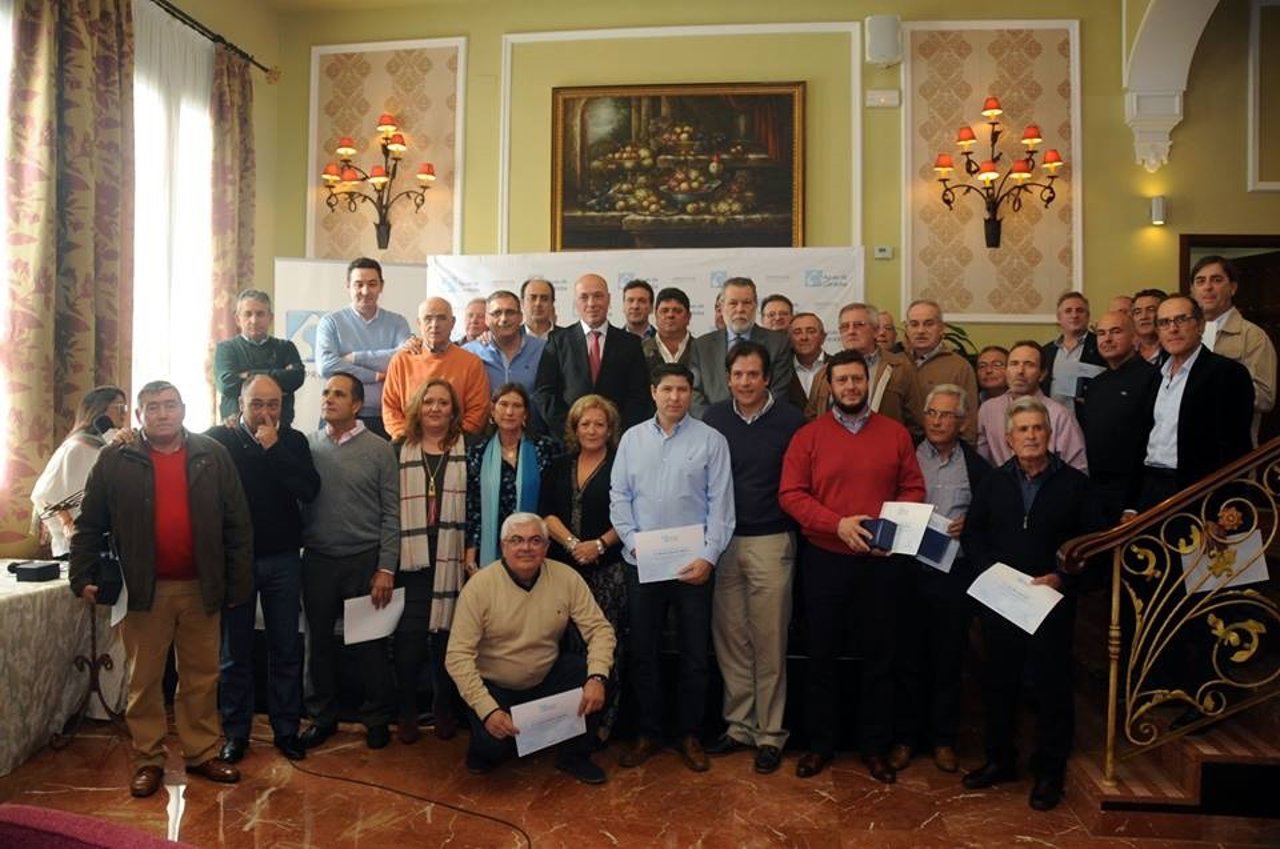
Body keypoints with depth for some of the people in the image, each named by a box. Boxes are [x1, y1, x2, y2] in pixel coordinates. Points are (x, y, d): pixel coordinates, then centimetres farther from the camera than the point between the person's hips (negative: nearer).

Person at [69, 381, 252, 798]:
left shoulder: (212, 456, 1)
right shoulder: (115, 462, 0)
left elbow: (238, 524, 1)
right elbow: (90, 526, 4)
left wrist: (238, 582, -2)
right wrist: (82, 577, -4)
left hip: (201, 587, 1)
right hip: (143, 589, -1)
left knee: (202, 677, 11)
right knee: (144, 679, 10)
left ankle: (202, 753, 25)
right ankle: (147, 760, 24)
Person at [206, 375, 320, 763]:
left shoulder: (293, 441, 2)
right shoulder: (218, 438, -2)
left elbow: (309, 490, -12)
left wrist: (273, 449, -16)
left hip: (282, 560, 1)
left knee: (286, 649, 8)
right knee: (235, 651, 9)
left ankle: (286, 729, 19)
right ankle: (235, 732, 22)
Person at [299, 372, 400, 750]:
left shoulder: (379, 449, -4)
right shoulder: (307, 445, 3)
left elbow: (391, 514, -4)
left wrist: (386, 568, -8)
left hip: (365, 561, -2)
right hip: (318, 560, 2)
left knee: (370, 642, 6)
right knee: (321, 640, 13)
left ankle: (377, 718, 22)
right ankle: (324, 716, 29)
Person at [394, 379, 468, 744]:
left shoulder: (468, 451, 5)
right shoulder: (399, 451, 7)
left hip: (451, 562, 0)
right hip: (411, 562, 0)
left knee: (447, 638, 5)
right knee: (408, 640, 1)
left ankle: (444, 709, 23)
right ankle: (406, 711, 18)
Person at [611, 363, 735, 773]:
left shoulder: (711, 440, -2)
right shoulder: (632, 438, 5)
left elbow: (720, 503, -5)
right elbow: (619, 497, 4)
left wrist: (708, 556, -12)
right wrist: (633, 543, -7)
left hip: (693, 564, -2)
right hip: (642, 563, 2)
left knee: (694, 654, 8)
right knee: (643, 651, 12)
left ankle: (689, 734, 25)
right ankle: (647, 732, 27)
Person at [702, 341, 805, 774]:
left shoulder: (791, 420, -3)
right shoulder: (713, 418, 5)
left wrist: (797, 531, -5)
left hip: (772, 543, -3)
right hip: (721, 541, 3)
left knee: (769, 641, 4)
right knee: (728, 638, 8)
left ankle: (770, 733, 17)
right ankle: (739, 724, 23)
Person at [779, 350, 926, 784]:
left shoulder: (895, 433, 4)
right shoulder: (808, 435, -1)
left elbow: (913, 489, 4)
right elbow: (790, 494, -7)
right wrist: (838, 523, -18)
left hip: (880, 561, 1)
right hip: (824, 560, -1)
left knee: (879, 655, 10)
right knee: (822, 654, 9)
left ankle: (875, 745, 25)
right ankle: (820, 742, 24)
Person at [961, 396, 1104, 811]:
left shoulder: (1074, 483, -1)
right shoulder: (993, 482, 7)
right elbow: (971, 533, 8)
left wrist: (1061, 577, -14)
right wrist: (991, 570, -7)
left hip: (1053, 602, -3)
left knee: (1052, 685, 6)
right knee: (998, 681, 12)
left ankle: (1050, 772, 21)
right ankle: (1000, 760, 28)